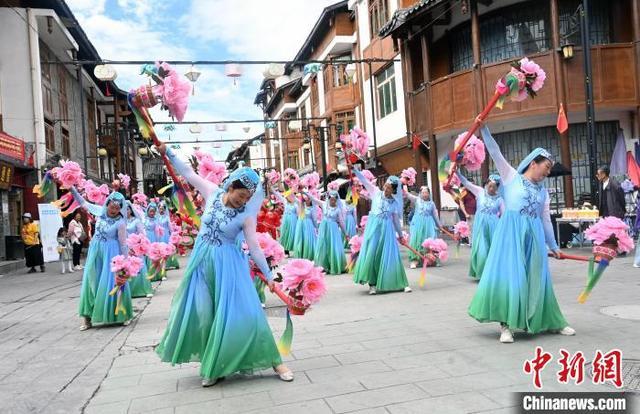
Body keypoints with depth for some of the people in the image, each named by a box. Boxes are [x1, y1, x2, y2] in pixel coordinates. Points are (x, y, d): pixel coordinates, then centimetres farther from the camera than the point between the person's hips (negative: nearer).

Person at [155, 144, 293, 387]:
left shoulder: (246, 216, -12)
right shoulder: (212, 193, -4)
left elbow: (254, 247, -7)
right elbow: (189, 173, 7)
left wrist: (268, 275, -7)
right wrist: (168, 153, 7)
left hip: (228, 265, -3)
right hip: (202, 261, 4)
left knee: (242, 312, -6)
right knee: (202, 314, 6)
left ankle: (274, 361, 4)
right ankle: (214, 366, 22)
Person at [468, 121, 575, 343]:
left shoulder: (543, 191, 16)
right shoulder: (511, 176, 4)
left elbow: (546, 219, 19)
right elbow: (496, 153, -3)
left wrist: (553, 245, 19)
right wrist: (484, 129, -10)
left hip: (534, 236, 5)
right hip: (512, 233, -5)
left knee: (536, 278, 11)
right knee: (510, 276, -6)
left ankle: (551, 322, 23)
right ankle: (506, 324, 1)